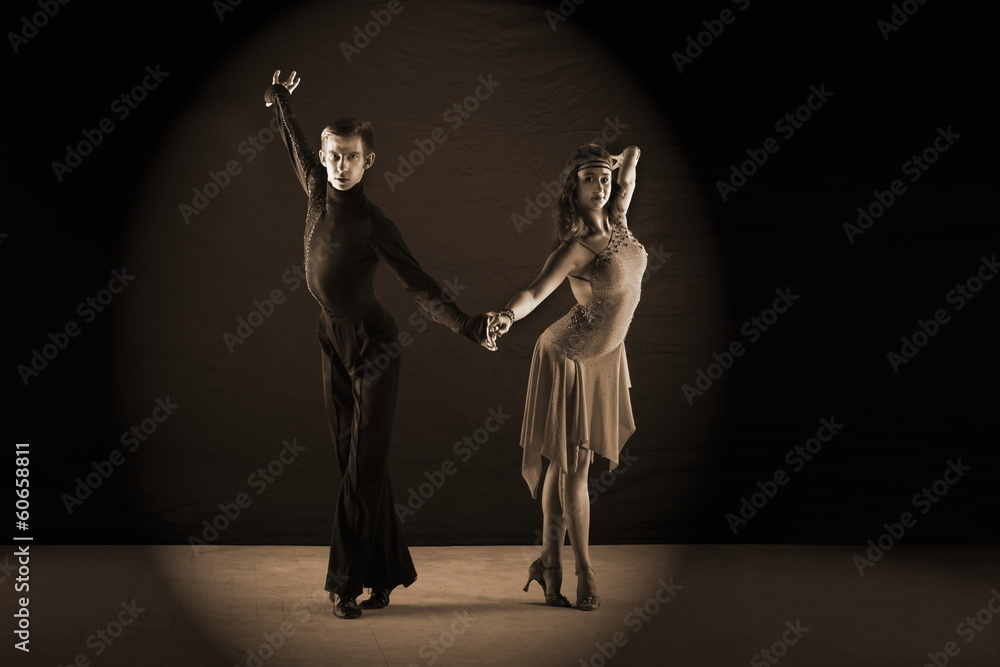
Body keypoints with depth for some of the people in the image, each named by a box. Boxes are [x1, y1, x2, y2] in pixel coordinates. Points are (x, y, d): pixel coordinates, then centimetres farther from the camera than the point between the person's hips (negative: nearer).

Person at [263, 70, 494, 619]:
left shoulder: (373, 225, -16)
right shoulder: (317, 192, 0)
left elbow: (419, 286, -18)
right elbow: (298, 150, 22)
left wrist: (467, 327, -30)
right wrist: (281, 105, 38)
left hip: (372, 347, -6)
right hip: (334, 345, 6)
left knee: (364, 468, -2)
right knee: (352, 461, 8)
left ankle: (348, 582, 5)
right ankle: (386, 572, 17)